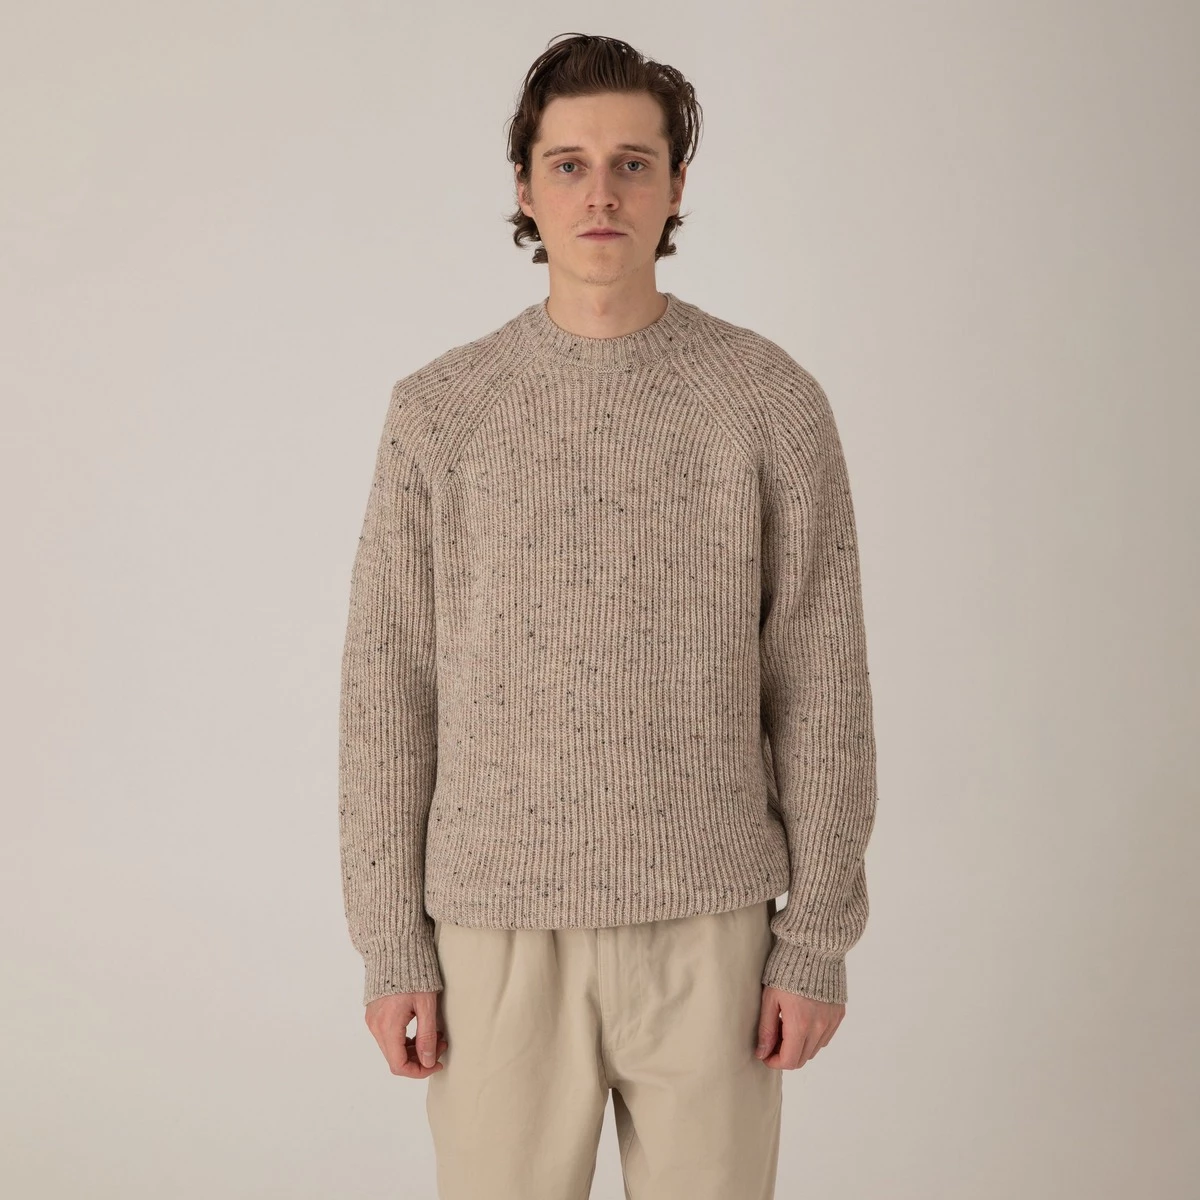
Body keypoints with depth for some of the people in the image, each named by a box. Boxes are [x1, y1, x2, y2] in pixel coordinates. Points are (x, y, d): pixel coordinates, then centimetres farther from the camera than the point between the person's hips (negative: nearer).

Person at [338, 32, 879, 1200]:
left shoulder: (772, 402, -3)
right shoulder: (438, 412, 0)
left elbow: (819, 687, -2)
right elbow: (388, 693, 1)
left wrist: (817, 938, -4)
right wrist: (390, 946, -2)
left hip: (705, 928, 0)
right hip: (497, 930, 1)